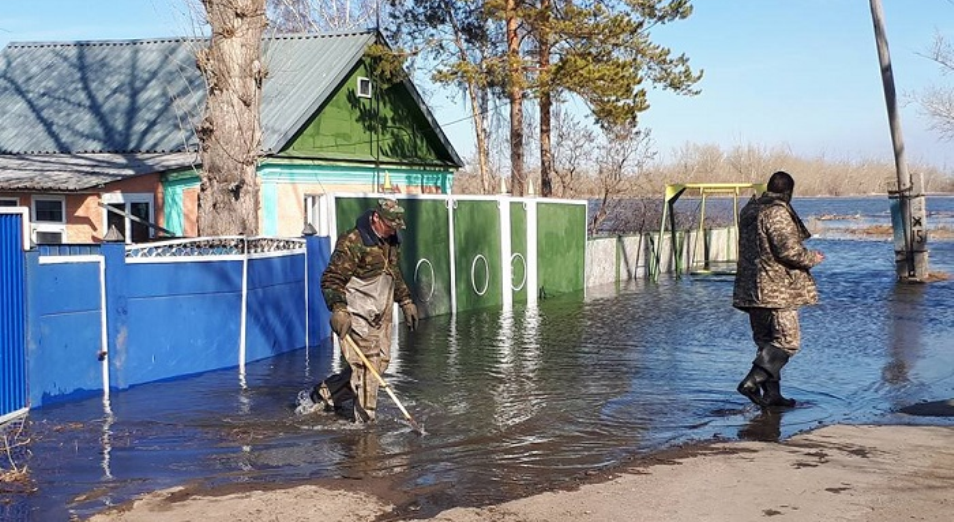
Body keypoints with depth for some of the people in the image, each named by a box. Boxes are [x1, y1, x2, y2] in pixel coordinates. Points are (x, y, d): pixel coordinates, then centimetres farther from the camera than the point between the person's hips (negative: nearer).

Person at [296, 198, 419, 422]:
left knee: (380, 362, 9)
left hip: (381, 317, 9)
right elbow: (331, 279, -17)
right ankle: (363, 416, 3)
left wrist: (406, 302, 24)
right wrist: (338, 309, -26)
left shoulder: (392, 242, 12)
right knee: (366, 364, -10)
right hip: (357, 316, -9)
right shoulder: (352, 242, -16)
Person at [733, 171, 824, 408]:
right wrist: (812, 258, -2)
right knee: (787, 340, -3)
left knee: (766, 342, 14)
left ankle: (771, 393, 15)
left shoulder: (748, 210, 14)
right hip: (776, 289, -9)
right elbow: (788, 250, -21)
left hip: (750, 288, 9)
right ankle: (752, 381, -14)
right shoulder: (777, 212, -14)